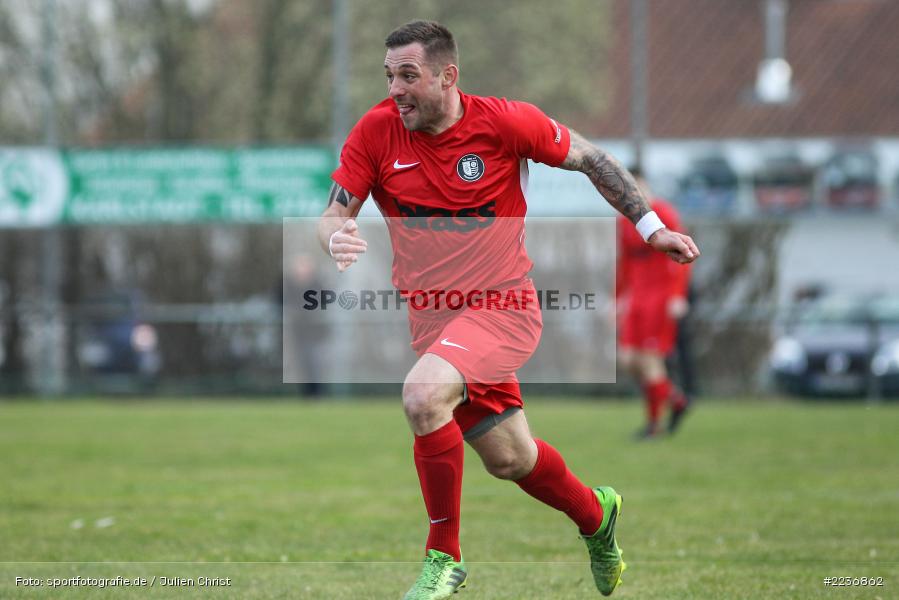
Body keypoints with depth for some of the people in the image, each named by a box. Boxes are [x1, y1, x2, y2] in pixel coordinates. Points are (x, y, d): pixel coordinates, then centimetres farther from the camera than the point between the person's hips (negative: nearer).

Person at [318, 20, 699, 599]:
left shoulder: (504, 122, -12)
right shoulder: (376, 131, -6)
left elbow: (589, 157, 2)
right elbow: (334, 214, -3)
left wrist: (651, 226, 1)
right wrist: (335, 237, -27)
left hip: (502, 307, -4)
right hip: (432, 320, 4)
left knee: (423, 395, -31)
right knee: (509, 460, 14)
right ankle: (595, 514, 47)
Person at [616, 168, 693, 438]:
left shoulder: (663, 214, -11)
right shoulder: (625, 221, 11)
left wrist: (678, 296, -21)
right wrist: (619, 299, 21)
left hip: (662, 294, -7)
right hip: (637, 294, 7)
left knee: (650, 358, -8)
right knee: (628, 358, -1)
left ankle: (653, 421, 4)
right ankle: (676, 399, 17)